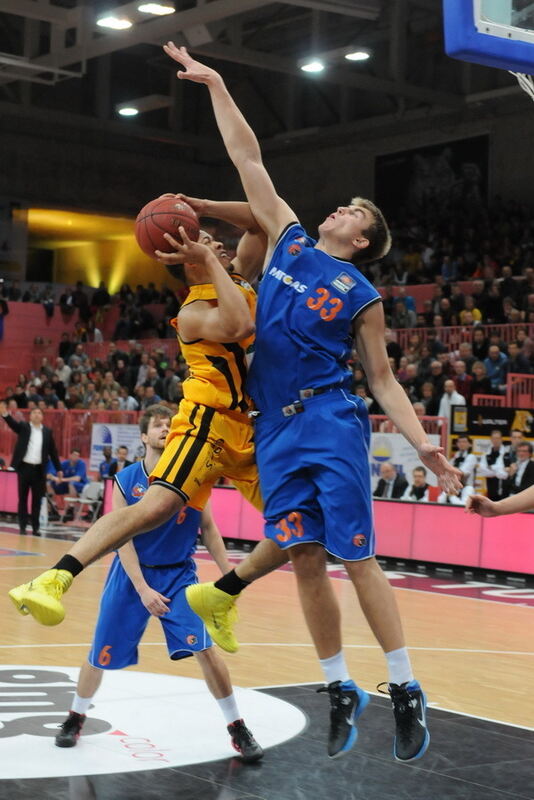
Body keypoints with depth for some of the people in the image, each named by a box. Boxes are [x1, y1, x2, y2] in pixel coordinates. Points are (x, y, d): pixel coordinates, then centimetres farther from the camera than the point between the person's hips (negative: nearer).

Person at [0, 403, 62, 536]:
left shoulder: (47, 432, 8)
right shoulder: (23, 427, 3)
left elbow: (53, 451, 10)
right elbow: (13, 424, -17)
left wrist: (58, 469, 8)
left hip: (39, 469, 2)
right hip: (24, 467, -2)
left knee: (37, 500, 4)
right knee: (23, 498, 4)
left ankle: (35, 527, 9)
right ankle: (22, 527, 8)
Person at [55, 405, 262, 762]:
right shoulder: (126, 480, -10)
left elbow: (208, 528, 1)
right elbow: (122, 539, -11)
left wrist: (228, 575, -4)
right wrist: (143, 589, -19)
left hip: (179, 575, 0)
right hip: (132, 575, 0)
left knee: (204, 648, -16)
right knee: (101, 655, 7)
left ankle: (238, 728, -3)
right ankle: (76, 717, 34)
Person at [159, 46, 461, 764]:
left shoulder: (361, 295, 2)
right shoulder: (289, 240, 13)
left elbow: (383, 380, 4)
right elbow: (248, 158, 15)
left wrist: (421, 442, -8)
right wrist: (215, 85, 15)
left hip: (331, 426, -4)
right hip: (275, 429, 4)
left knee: (356, 559, -5)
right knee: (306, 561, 2)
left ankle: (406, 690, 4)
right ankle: (341, 691, 12)